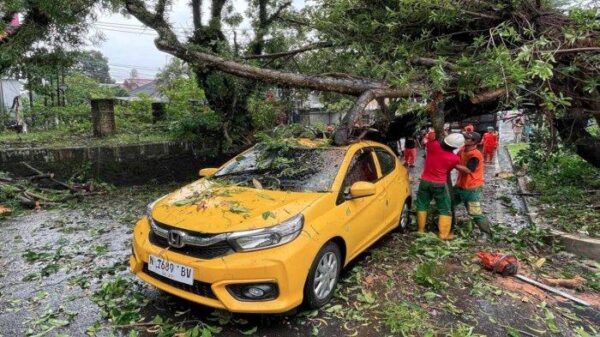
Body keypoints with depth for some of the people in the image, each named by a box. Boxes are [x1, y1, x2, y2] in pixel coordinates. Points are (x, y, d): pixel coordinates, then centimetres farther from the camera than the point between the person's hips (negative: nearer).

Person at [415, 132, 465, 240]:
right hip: (440, 184, -3)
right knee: (445, 210, 10)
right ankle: (444, 234, 11)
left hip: (425, 181, 3)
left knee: (422, 206, 17)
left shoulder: (433, 145, -14)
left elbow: (430, 138, 10)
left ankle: (421, 229, 25)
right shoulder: (454, 158, -14)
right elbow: (448, 170, 4)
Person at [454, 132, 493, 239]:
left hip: (472, 188, -9)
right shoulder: (462, 150, 4)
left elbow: (468, 170, -28)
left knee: (475, 213, -5)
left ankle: (486, 232, 13)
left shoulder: (475, 155, -22)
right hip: (460, 185, 9)